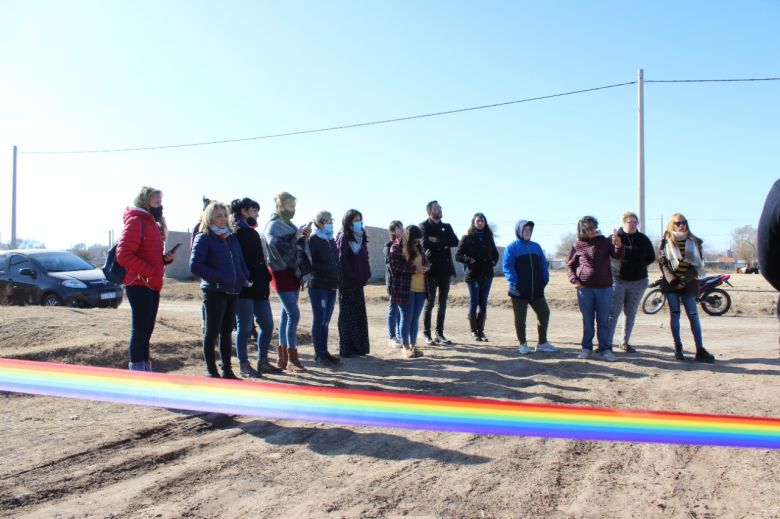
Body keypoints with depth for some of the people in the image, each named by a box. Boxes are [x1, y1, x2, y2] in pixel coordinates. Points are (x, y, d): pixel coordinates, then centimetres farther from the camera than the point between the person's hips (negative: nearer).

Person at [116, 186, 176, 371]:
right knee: (139, 330, -6)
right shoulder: (135, 221, -11)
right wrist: (150, 272, -21)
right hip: (139, 285, -9)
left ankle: (145, 370, 20)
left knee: (146, 331, 13)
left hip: (152, 285, 9)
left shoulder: (153, 223, 19)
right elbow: (123, 255, -20)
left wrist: (165, 258, 4)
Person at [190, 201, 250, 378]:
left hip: (233, 292, 6)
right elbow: (195, 266, -13)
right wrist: (218, 278, -19)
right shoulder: (203, 238, -4)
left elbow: (240, 262, 21)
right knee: (212, 332, 2)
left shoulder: (232, 239, 15)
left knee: (227, 332, 12)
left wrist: (245, 278, 2)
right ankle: (212, 372, 11)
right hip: (214, 292, -6)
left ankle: (227, 370, 21)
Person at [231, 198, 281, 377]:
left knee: (267, 325, 9)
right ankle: (244, 365, 10)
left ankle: (262, 362, 21)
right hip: (244, 288, -8)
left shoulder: (253, 233, 19)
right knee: (245, 326, -1)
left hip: (259, 288, 8)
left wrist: (265, 279, 15)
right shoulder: (236, 233, -7)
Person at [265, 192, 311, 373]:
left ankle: (283, 357, 15)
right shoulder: (273, 225, -8)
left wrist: (305, 237, 0)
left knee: (287, 314, 9)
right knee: (294, 314, -13)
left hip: (294, 273, 8)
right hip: (282, 273, -8)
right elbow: (278, 248, -22)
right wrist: (295, 237, -16)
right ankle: (292, 359, -8)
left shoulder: (290, 225, 15)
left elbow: (299, 248, 17)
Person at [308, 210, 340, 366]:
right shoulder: (313, 240, -5)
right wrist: (325, 269, -17)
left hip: (332, 286, 6)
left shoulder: (332, 241, 15)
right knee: (319, 320, -2)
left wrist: (337, 277, 3)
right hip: (318, 286, -6)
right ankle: (318, 353, 6)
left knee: (326, 321, 10)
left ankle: (324, 351, 16)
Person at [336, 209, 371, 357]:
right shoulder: (343, 237, -10)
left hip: (358, 283, 7)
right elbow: (341, 261, -17)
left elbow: (364, 259, 13)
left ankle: (359, 347, 17)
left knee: (360, 316, 10)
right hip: (347, 283, -7)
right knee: (347, 316, 0)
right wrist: (352, 278, -18)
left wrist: (365, 276, 0)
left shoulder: (361, 238, 11)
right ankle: (346, 349, 6)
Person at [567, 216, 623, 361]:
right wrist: (574, 280, -6)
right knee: (587, 320, 8)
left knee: (603, 320, 4)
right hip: (585, 288, 0)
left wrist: (618, 245, -29)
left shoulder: (605, 241, 2)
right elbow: (570, 265, 10)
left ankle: (605, 349, 11)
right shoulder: (578, 245, 3)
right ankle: (587, 348, 18)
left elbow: (618, 256, -8)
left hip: (604, 288, 0)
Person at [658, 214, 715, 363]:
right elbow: (662, 262, -2)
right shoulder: (666, 242, 3)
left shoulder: (694, 242, 5)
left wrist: (684, 280, -12)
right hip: (671, 283, 0)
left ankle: (700, 350, -4)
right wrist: (673, 281, -14)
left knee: (693, 315, -2)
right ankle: (678, 348, 6)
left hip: (688, 283, 0)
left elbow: (698, 263, -1)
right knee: (674, 315, 1)